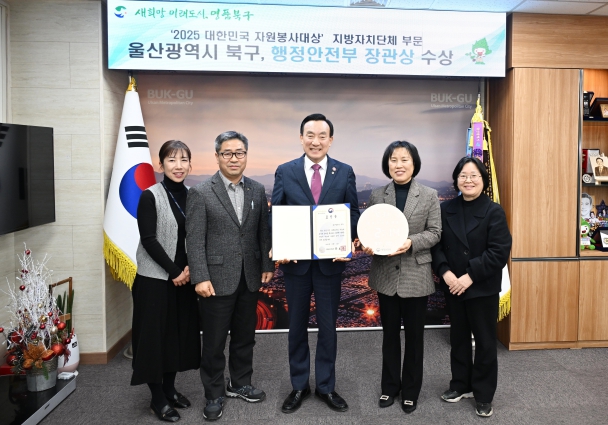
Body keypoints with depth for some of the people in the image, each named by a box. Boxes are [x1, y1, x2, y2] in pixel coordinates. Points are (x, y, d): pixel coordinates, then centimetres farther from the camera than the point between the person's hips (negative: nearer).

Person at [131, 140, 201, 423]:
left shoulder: (191, 196, 6)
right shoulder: (150, 196, -9)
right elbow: (148, 240, -14)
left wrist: (189, 268, -8)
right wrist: (174, 271, -14)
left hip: (184, 277, 5)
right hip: (155, 278, -5)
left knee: (179, 333, 12)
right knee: (155, 335, 3)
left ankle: (169, 389, 28)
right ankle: (158, 398, 17)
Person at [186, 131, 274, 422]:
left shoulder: (257, 190, 6)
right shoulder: (201, 193, -7)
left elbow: (263, 231, 8)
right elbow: (195, 241, -11)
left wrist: (267, 265, 4)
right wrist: (200, 278, -15)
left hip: (249, 279, 4)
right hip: (217, 280, -4)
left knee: (245, 337, 17)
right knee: (214, 342, 9)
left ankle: (240, 384, 36)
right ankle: (214, 395, 26)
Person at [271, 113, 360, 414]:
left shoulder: (345, 172, 1)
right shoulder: (284, 172, 0)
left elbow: (353, 213, 1)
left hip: (331, 260, 0)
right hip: (295, 260, 0)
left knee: (328, 326, 11)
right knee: (297, 325, 13)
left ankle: (326, 386, 29)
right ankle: (299, 386, 30)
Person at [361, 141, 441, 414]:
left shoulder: (429, 195, -1)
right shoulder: (377, 195, 3)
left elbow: (435, 232, -4)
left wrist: (411, 243, -22)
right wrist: (368, 244, -18)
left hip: (415, 274, -1)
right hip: (386, 273, 2)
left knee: (414, 334, 10)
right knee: (389, 333, 14)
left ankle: (410, 390, 28)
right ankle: (389, 386, 31)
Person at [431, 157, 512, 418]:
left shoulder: (494, 211, -8)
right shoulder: (445, 209, 2)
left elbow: (499, 251, -15)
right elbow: (437, 245, 0)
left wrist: (471, 276, -20)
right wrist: (445, 272, -15)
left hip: (483, 288, -3)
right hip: (453, 287, 4)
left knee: (485, 341, 8)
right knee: (458, 337, 16)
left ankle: (483, 395, 23)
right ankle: (461, 385, 33)